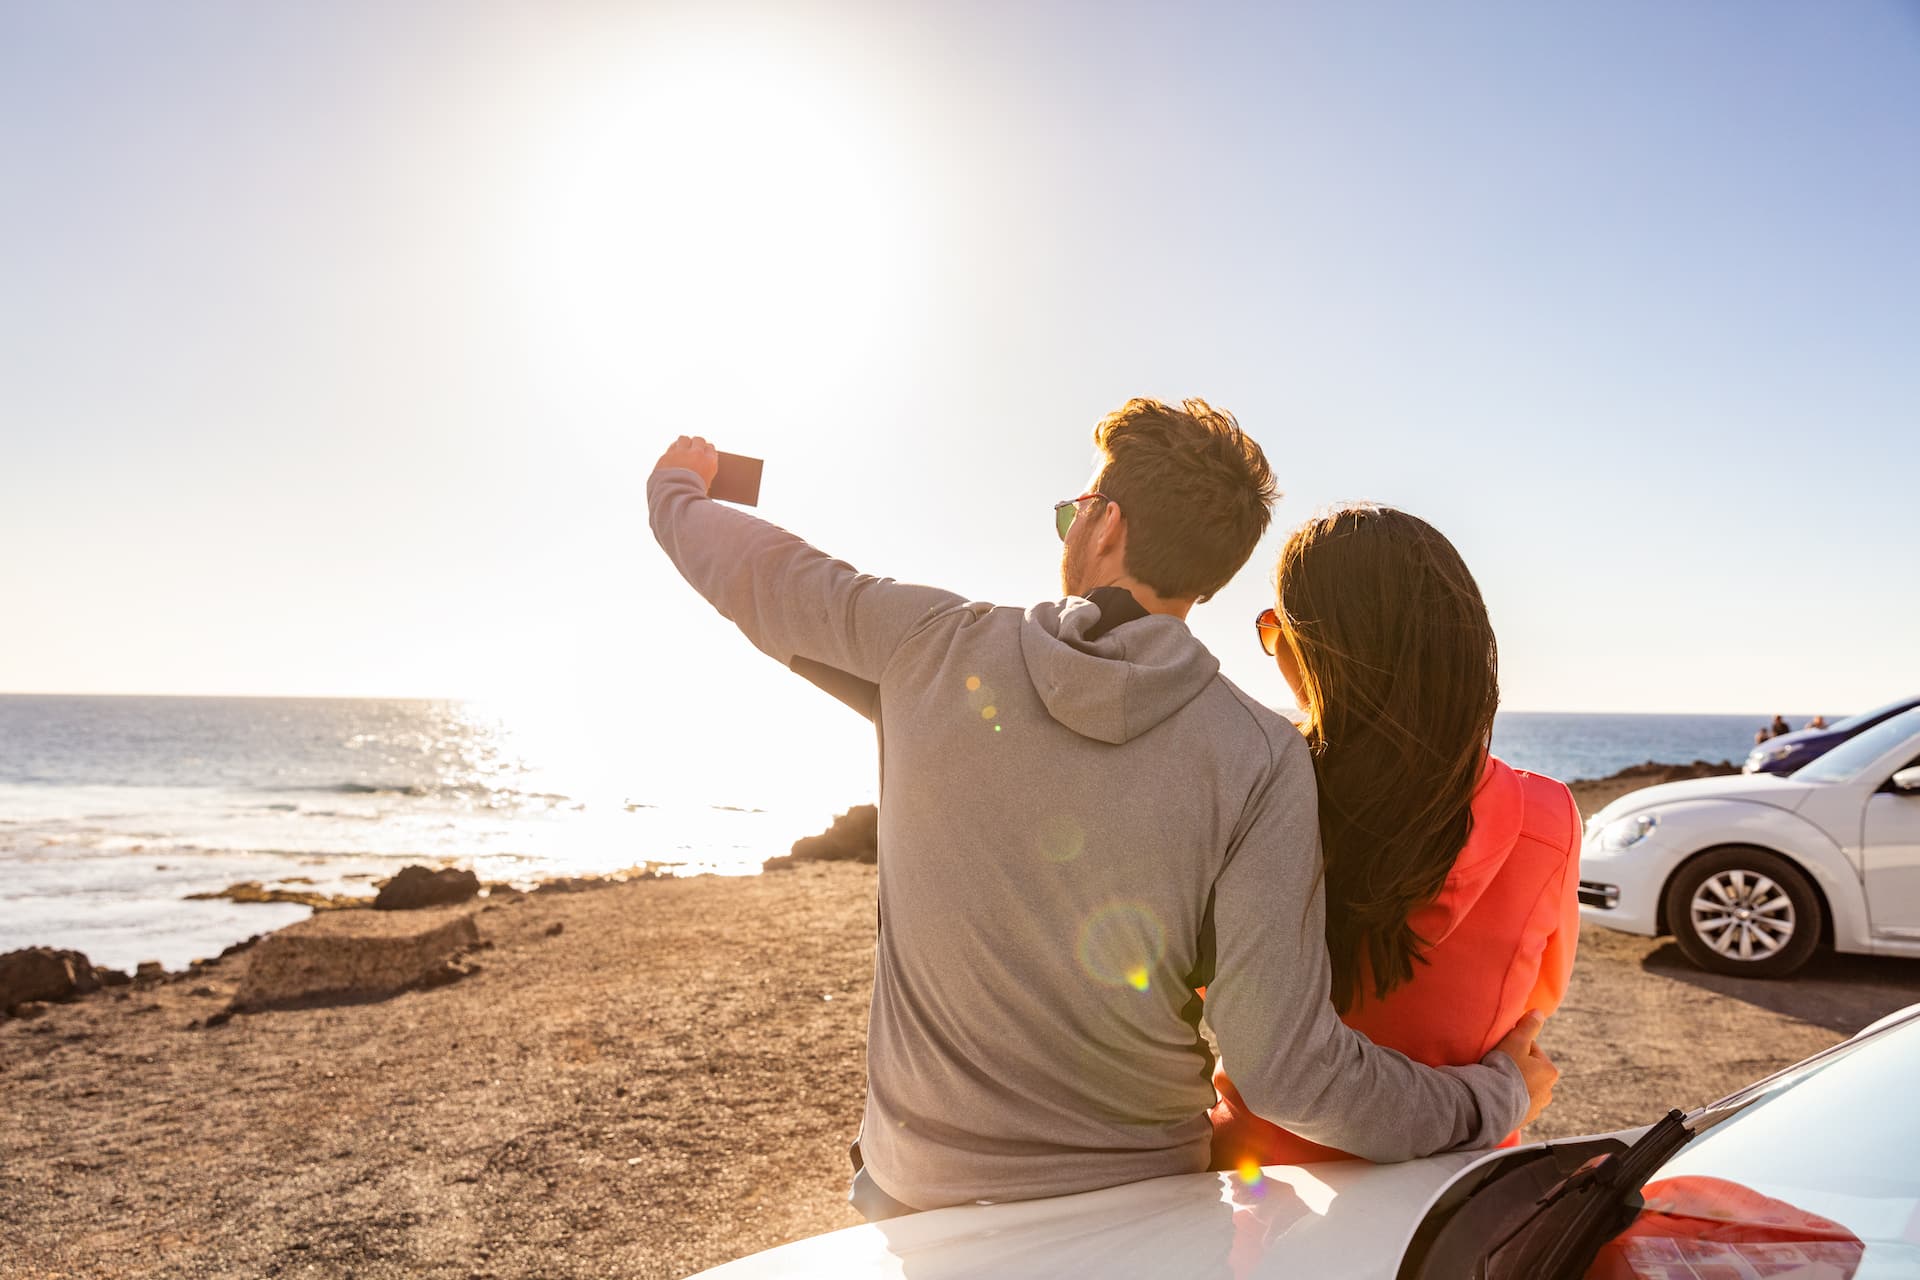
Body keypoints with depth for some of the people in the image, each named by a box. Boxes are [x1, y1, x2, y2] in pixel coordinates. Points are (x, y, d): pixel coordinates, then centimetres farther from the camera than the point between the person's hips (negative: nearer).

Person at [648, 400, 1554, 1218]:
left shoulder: (936, 652, -14)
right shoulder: (1261, 760, -18)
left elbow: (758, 572, 4)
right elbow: (1287, 1069, -21)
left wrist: (675, 489, 26)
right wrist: (1492, 1098, -4)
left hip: (917, 1189, 1)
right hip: (1136, 1205, 0)